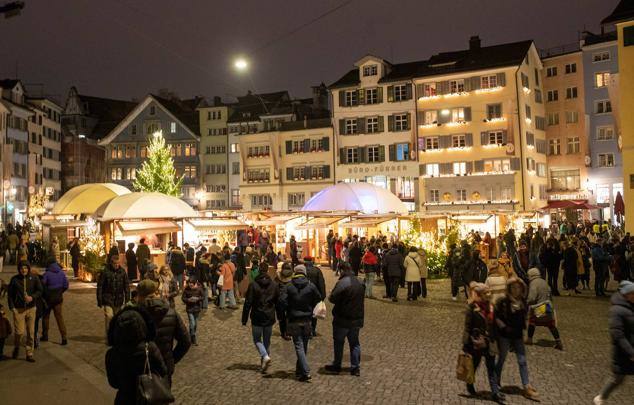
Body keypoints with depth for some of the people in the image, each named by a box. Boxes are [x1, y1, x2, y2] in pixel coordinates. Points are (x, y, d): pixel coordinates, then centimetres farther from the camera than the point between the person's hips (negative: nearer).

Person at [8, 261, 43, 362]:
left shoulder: (34, 278, 1)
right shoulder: (14, 279, -1)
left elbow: (40, 290, 2)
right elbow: (10, 294, 3)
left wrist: (32, 297, -16)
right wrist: (12, 307, -5)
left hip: (31, 308, 1)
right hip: (18, 309, -1)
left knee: (31, 333, 3)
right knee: (19, 332, -6)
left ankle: (29, 354, 14)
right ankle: (16, 347, 25)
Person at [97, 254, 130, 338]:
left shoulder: (122, 272, 1)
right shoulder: (105, 272, -7)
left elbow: (126, 286, 6)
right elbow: (100, 286, -5)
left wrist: (127, 299, 1)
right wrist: (99, 300, -7)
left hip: (118, 300, 3)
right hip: (108, 299, -3)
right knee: (109, 316, -13)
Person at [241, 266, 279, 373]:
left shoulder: (253, 285, -10)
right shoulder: (274, 285, 1)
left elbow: (248, 303, -10)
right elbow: (278, 302, 7)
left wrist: (244, 319, -4)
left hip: (257, 318, -3)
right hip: (270, 318, 3)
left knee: (257, 339, 9)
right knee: (267, 340, 15)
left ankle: (265, 356, -13)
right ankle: (265, 359, 21)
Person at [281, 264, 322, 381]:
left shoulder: (289, 286, -8)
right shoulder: (311, 286, -3)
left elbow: (283, 301, -13)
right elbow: (318, 299, 3)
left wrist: (289, 311, 6)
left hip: (294, 321, -2)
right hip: (307, 320, 2)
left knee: (299, 346, -1)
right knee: (304, 346, 15)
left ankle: (306, 372, -11)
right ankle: (299, 370, 27)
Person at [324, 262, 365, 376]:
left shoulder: (342, 282, -19)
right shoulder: (359, 283, 7)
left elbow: (332, 298, -19)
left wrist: (330, 297, 1)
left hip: (342, 319, -6)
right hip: (357, 319, 6)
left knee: (338, 343, 10)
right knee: (354, 343, 14)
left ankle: (337, 366, 21)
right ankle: (356, 367, 15)